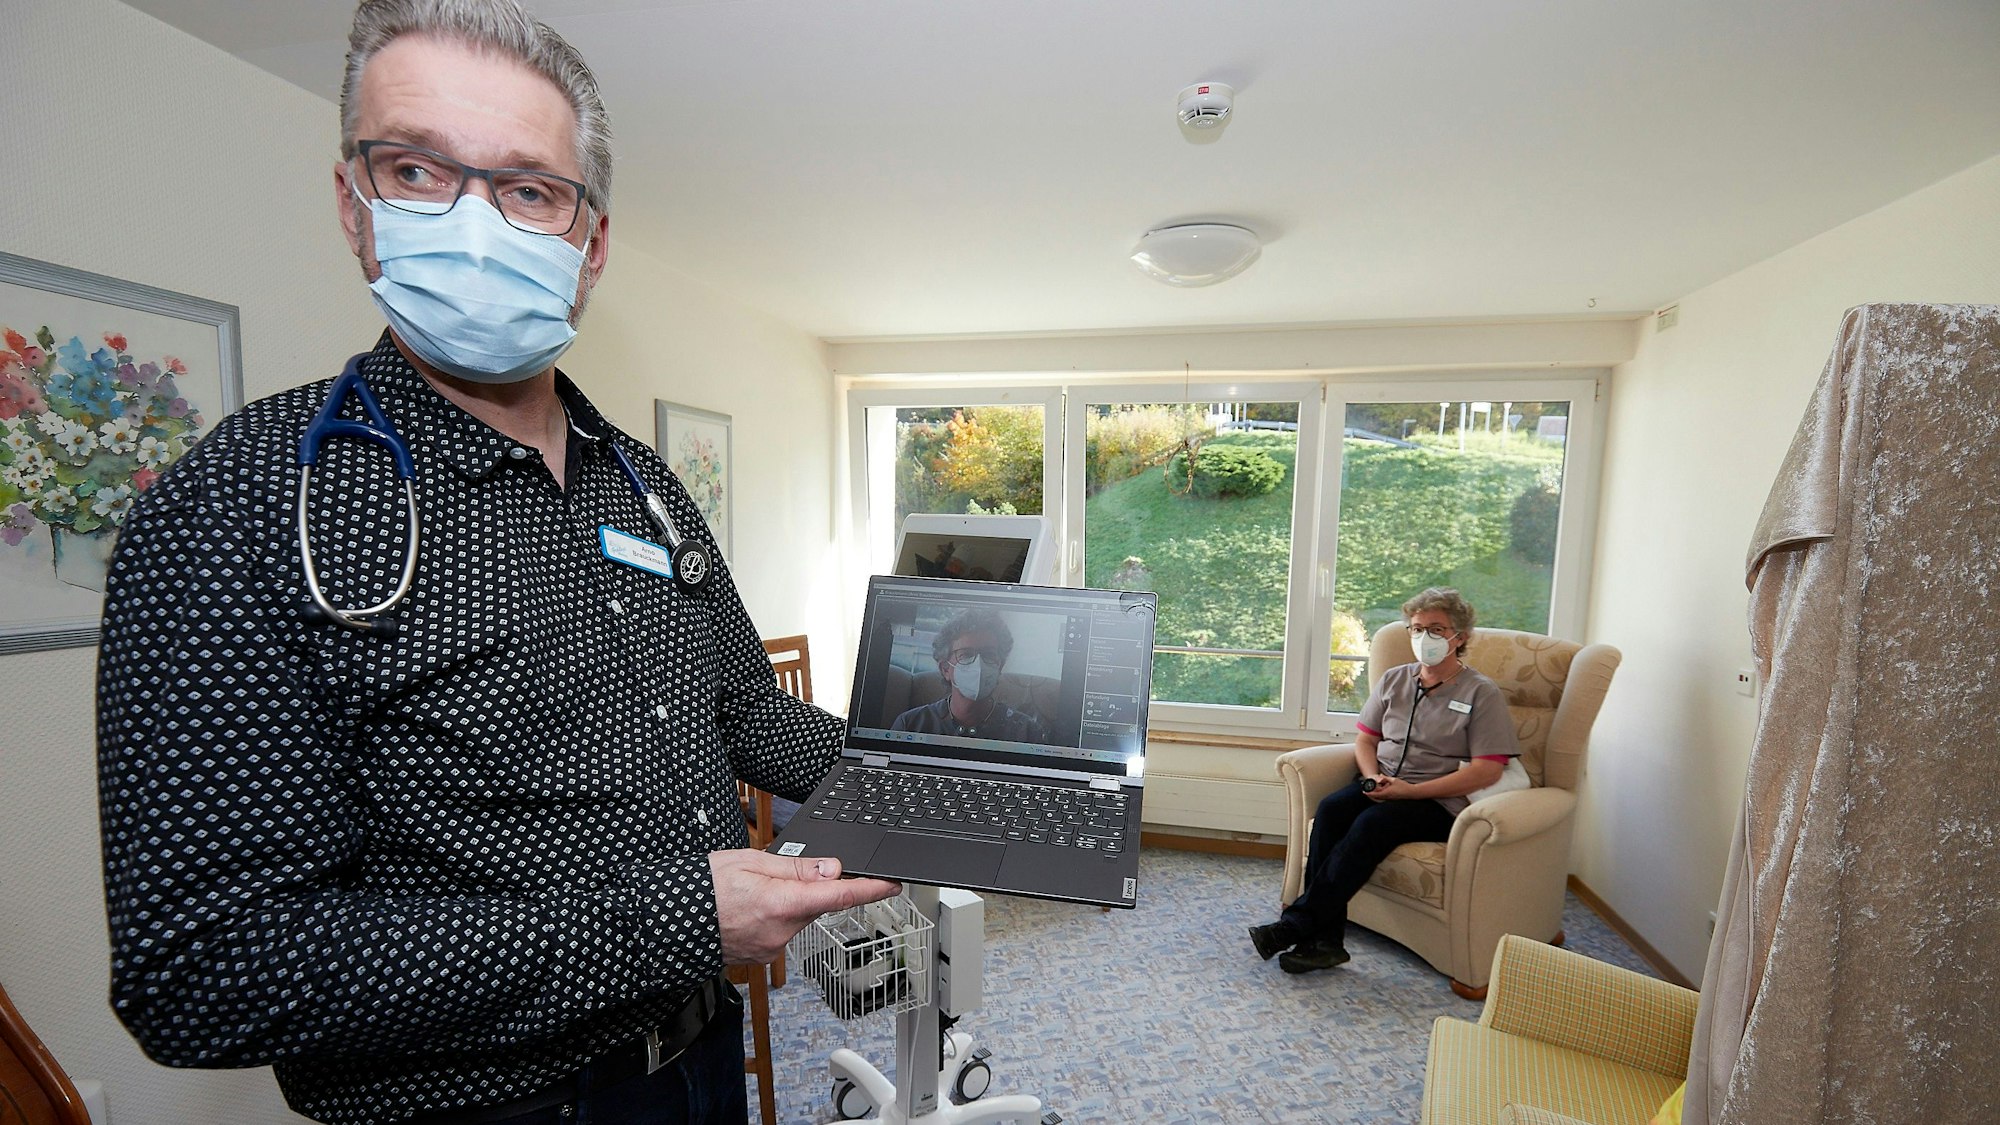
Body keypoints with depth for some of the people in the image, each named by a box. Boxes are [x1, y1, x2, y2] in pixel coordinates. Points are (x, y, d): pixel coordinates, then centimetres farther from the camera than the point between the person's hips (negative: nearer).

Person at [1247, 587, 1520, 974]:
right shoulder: (1394, 680, 15)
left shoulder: (1482, 693, 0)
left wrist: (1410, 790, -16)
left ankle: (1296, 924, -29)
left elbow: (1488, 770, -9)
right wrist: (1373, 776, -5)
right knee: (1331, 808, -27)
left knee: (1372, 823, -33)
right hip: (1381, 788, 5)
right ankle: (1324, 939, -26)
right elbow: (1365, 739, 18)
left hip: (1437, 802, -4)